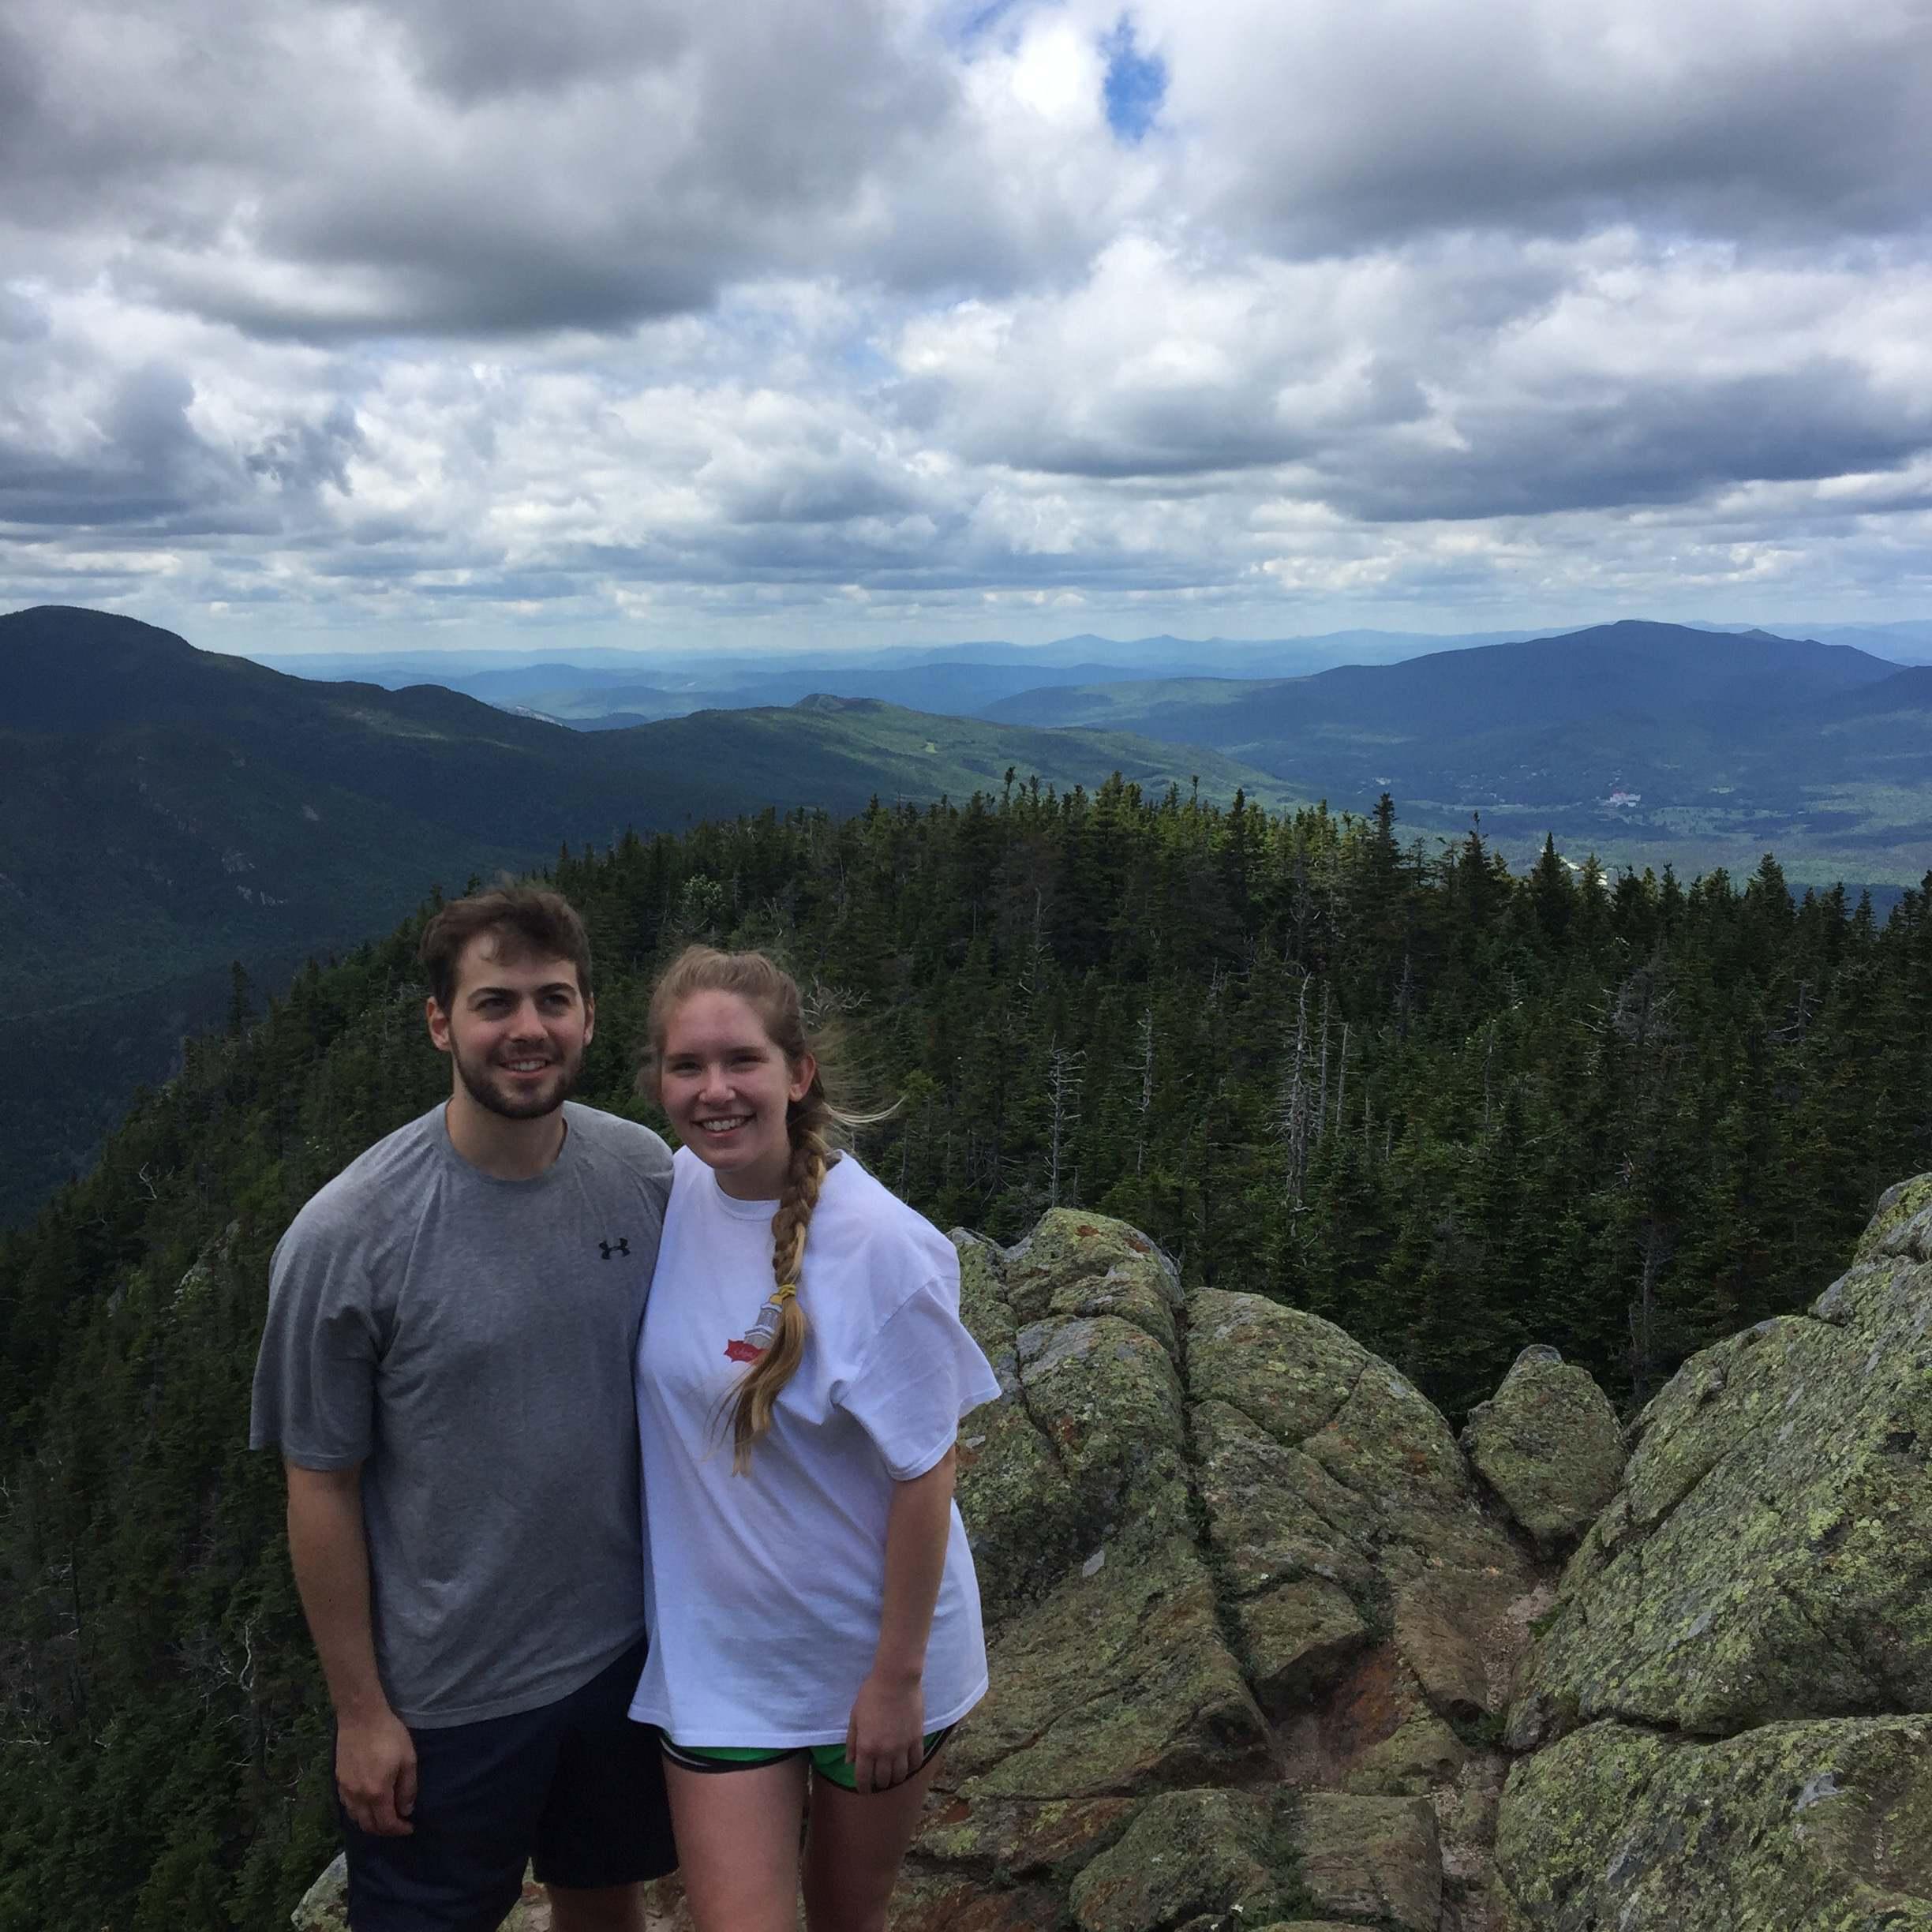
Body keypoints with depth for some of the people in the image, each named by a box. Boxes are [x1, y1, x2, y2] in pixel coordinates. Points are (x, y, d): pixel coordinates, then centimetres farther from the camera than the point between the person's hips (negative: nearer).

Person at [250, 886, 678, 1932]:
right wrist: (359, 1710, -7)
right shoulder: (346, 1237, -21)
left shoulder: (647, 1175, -9)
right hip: (446, 1693, -3)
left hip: (623, 1649, 4)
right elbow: (321, 1486, -13)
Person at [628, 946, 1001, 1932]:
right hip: (716, 1657, 3)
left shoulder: (879, 1248, -24)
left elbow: (924, 1475, -17)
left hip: (871, 1656, -2)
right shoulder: (674, 1188, -9)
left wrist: (898, 1676, -12)